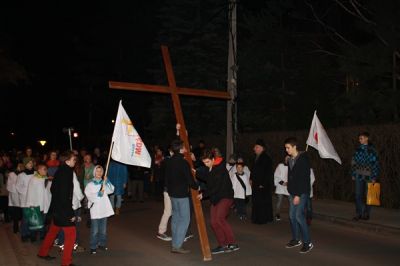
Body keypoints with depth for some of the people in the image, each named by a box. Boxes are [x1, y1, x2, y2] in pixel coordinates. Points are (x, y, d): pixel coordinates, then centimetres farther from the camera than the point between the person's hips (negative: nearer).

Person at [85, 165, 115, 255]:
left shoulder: (104, 183, 9)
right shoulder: (90, 185, 1)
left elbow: (111, 190, -6)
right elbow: (90, 197, -8)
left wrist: (107, 181, -16)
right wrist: (99, 193, -20)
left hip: (104, 209, 3)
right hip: (95, 210, -3)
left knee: (103, 229, 12)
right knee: (94, 230, -1)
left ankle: (102, 244, 26)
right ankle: (93, 247, 9)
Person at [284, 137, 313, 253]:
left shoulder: (303, 159, -14)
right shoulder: (290, 160, 11)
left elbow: (304, 179, -19)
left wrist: (298, 195, -20)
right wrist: (290, 192, 11)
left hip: (302, 193, -8)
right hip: (293, 193, 8)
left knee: (299, 216, -11)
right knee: (292, 216, 9)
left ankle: (308, 242, -1)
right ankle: (296, 239, 22)